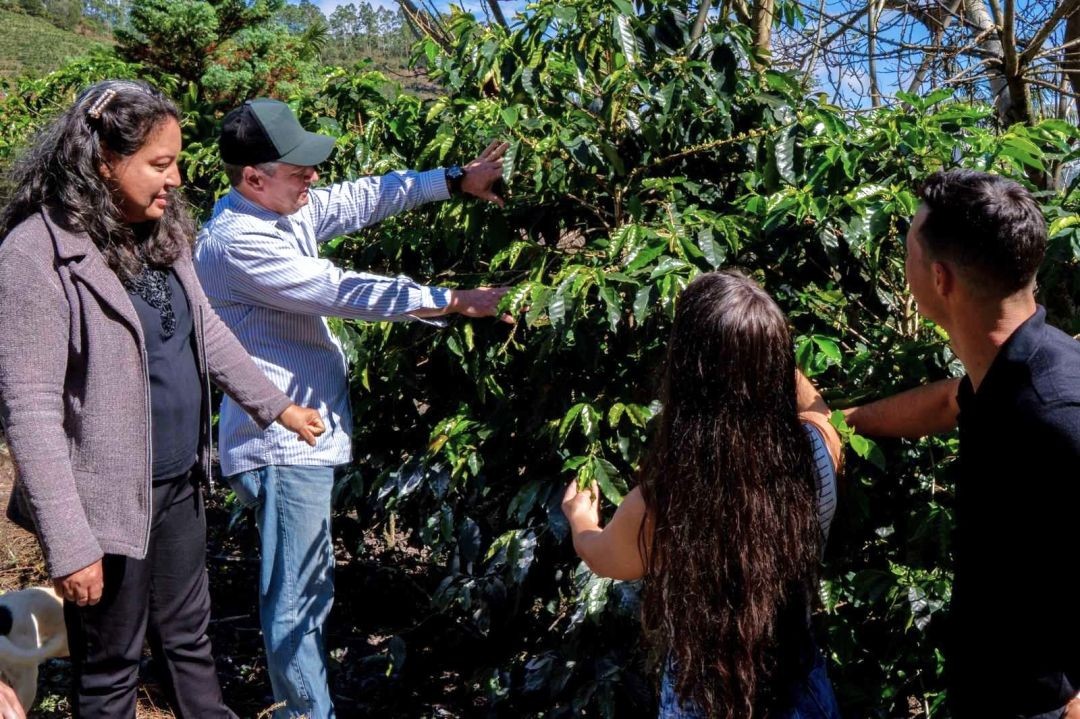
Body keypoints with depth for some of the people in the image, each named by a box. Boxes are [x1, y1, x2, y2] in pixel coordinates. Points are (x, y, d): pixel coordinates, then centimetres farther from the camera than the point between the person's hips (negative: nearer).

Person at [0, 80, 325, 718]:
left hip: (182, 484, 7)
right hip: (110, 501, -7)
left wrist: (277, 405, 18)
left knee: (190, 641, 22)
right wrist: (70, 546, -20)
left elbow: (208, 331, 16)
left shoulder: (161, 232, 3)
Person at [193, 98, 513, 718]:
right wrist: (454, 301, -19)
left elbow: (362, 199, 10)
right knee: (297, 597, 0)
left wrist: (457, 180, 3)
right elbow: (343, 292, -23)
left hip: (304, 433, 10)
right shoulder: (237, 243, -22)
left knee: (310, 586, 21)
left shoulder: (281, 207, 6)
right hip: (282, 441, -10)